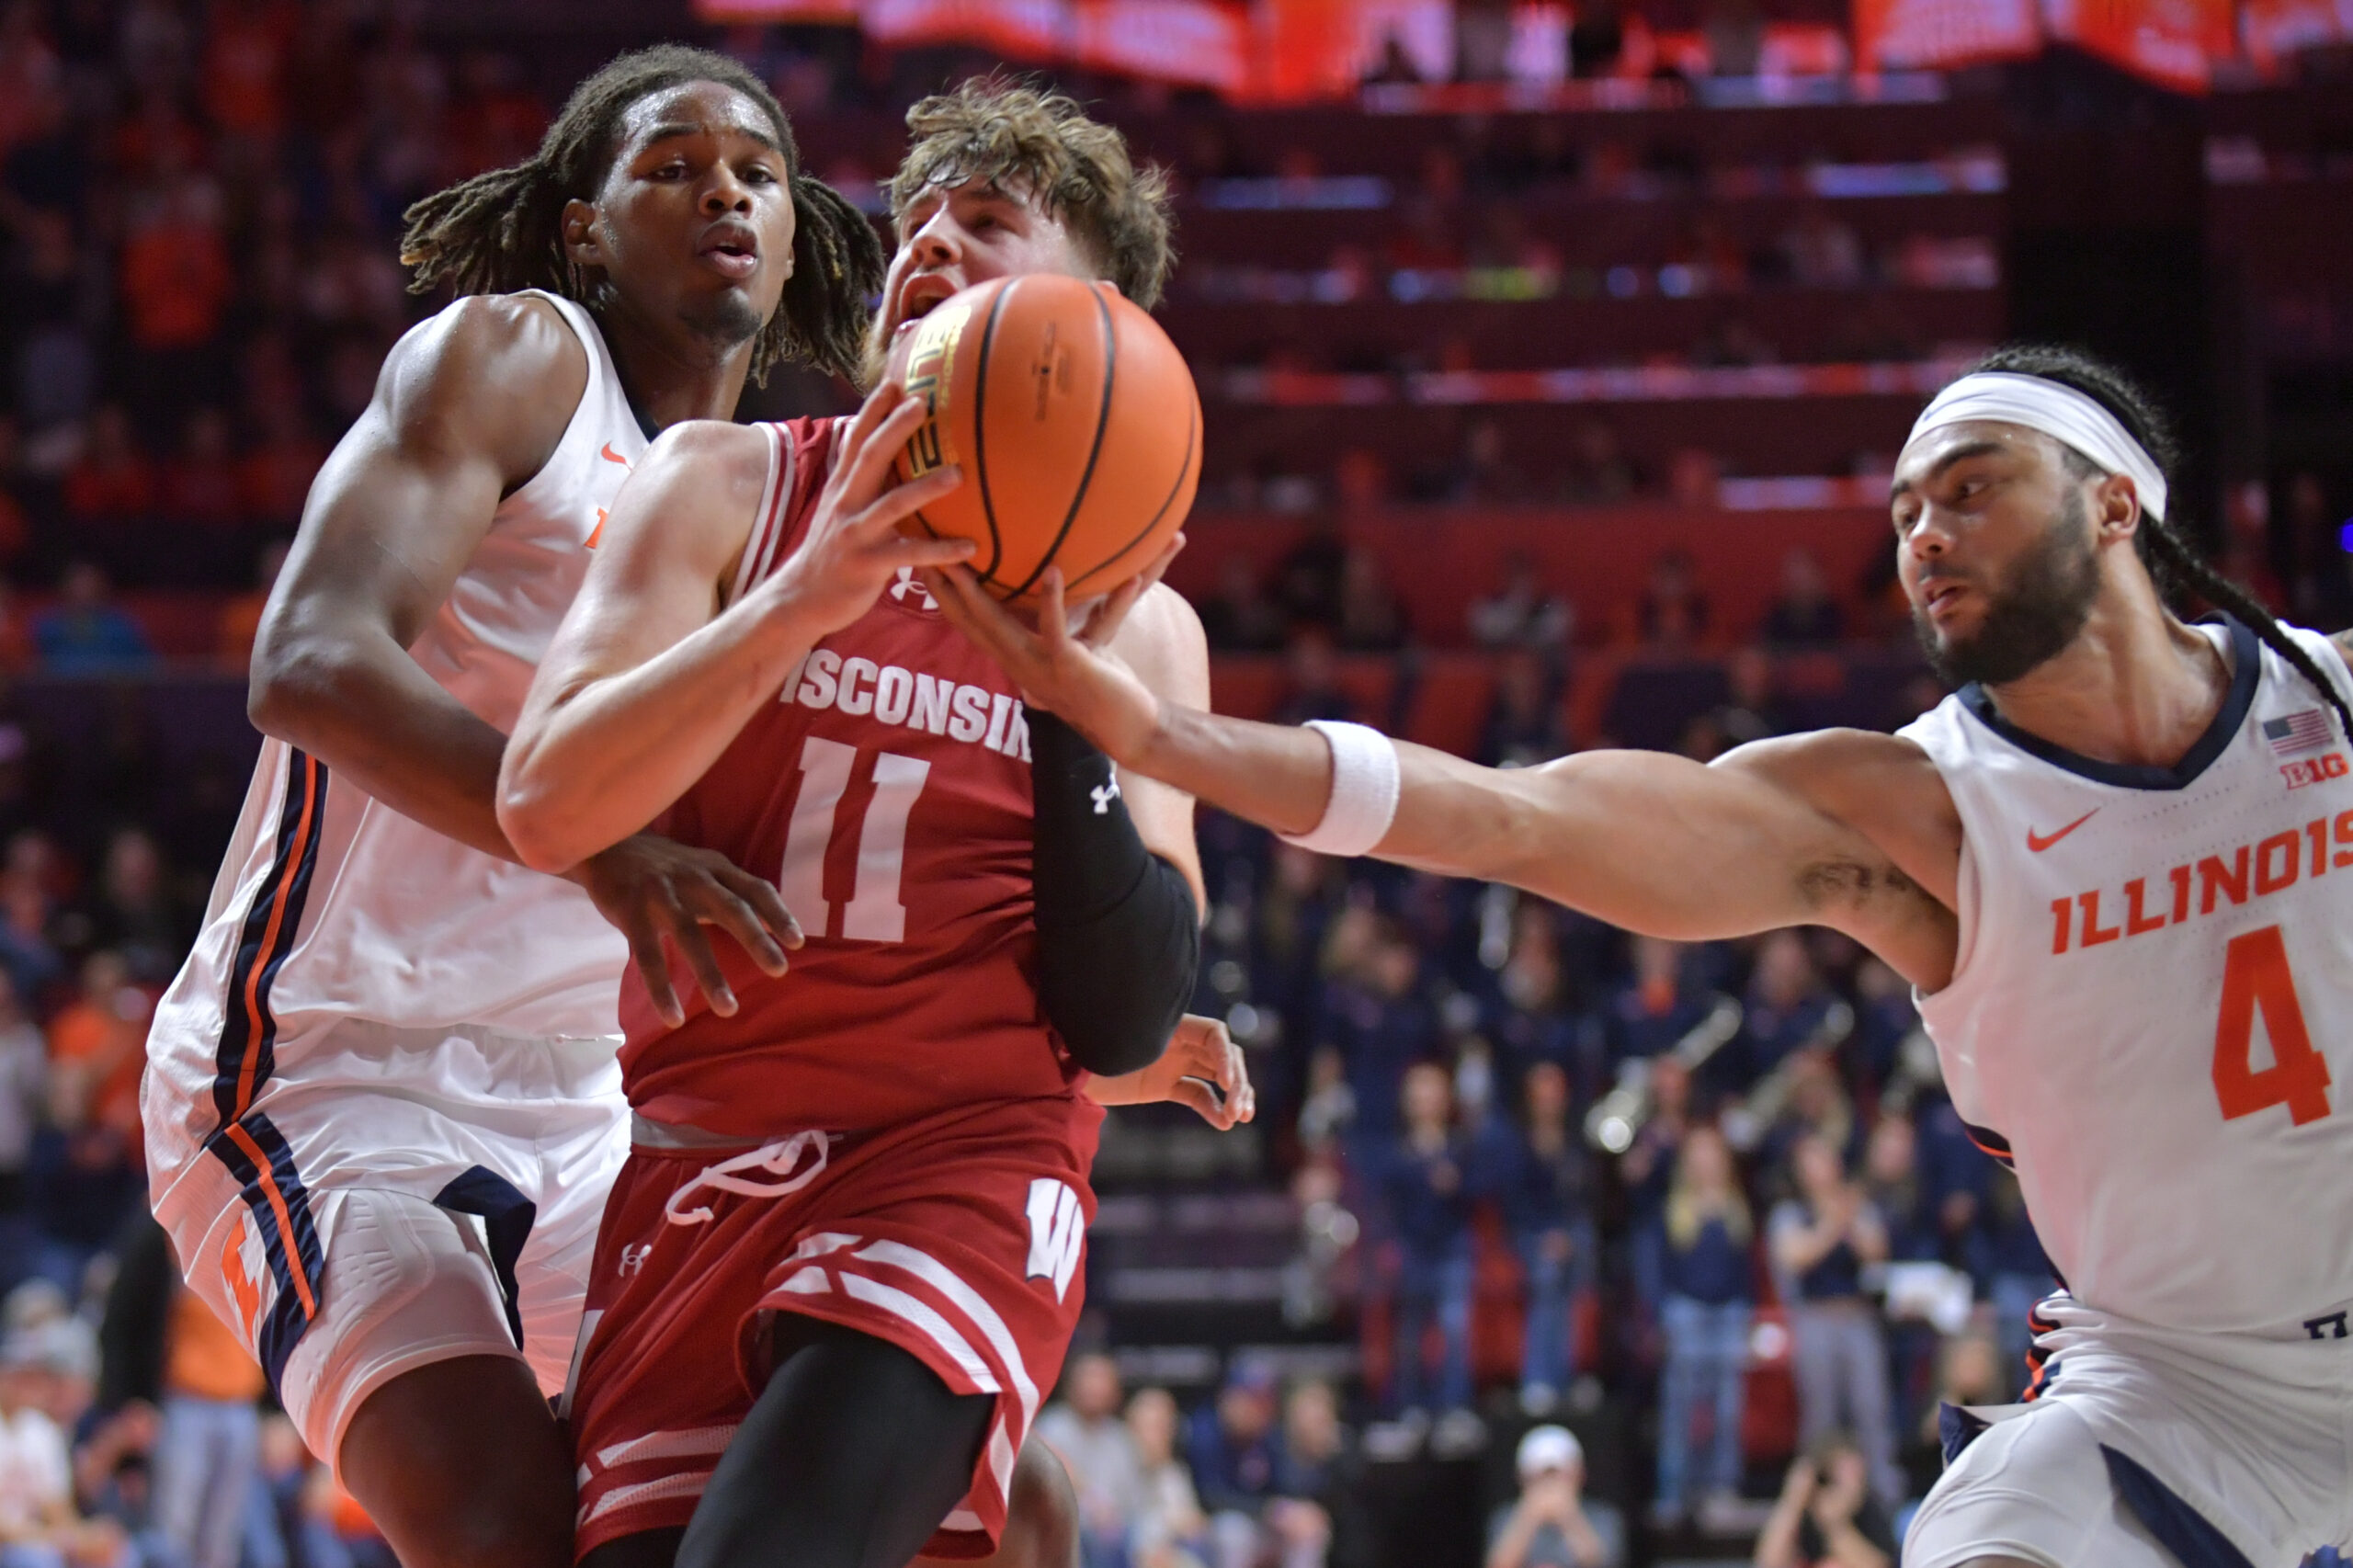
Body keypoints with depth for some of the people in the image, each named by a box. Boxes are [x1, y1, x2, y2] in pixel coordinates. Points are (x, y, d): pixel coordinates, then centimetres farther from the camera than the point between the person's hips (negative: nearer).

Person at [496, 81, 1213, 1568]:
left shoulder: (1141, 629, 9)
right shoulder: (732, 489, 7)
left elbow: (1125, 1025, 0)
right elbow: (543, 806, -8)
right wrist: (808, 595, -18)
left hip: (962, 1165, -2)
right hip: (696, 1171, 2)